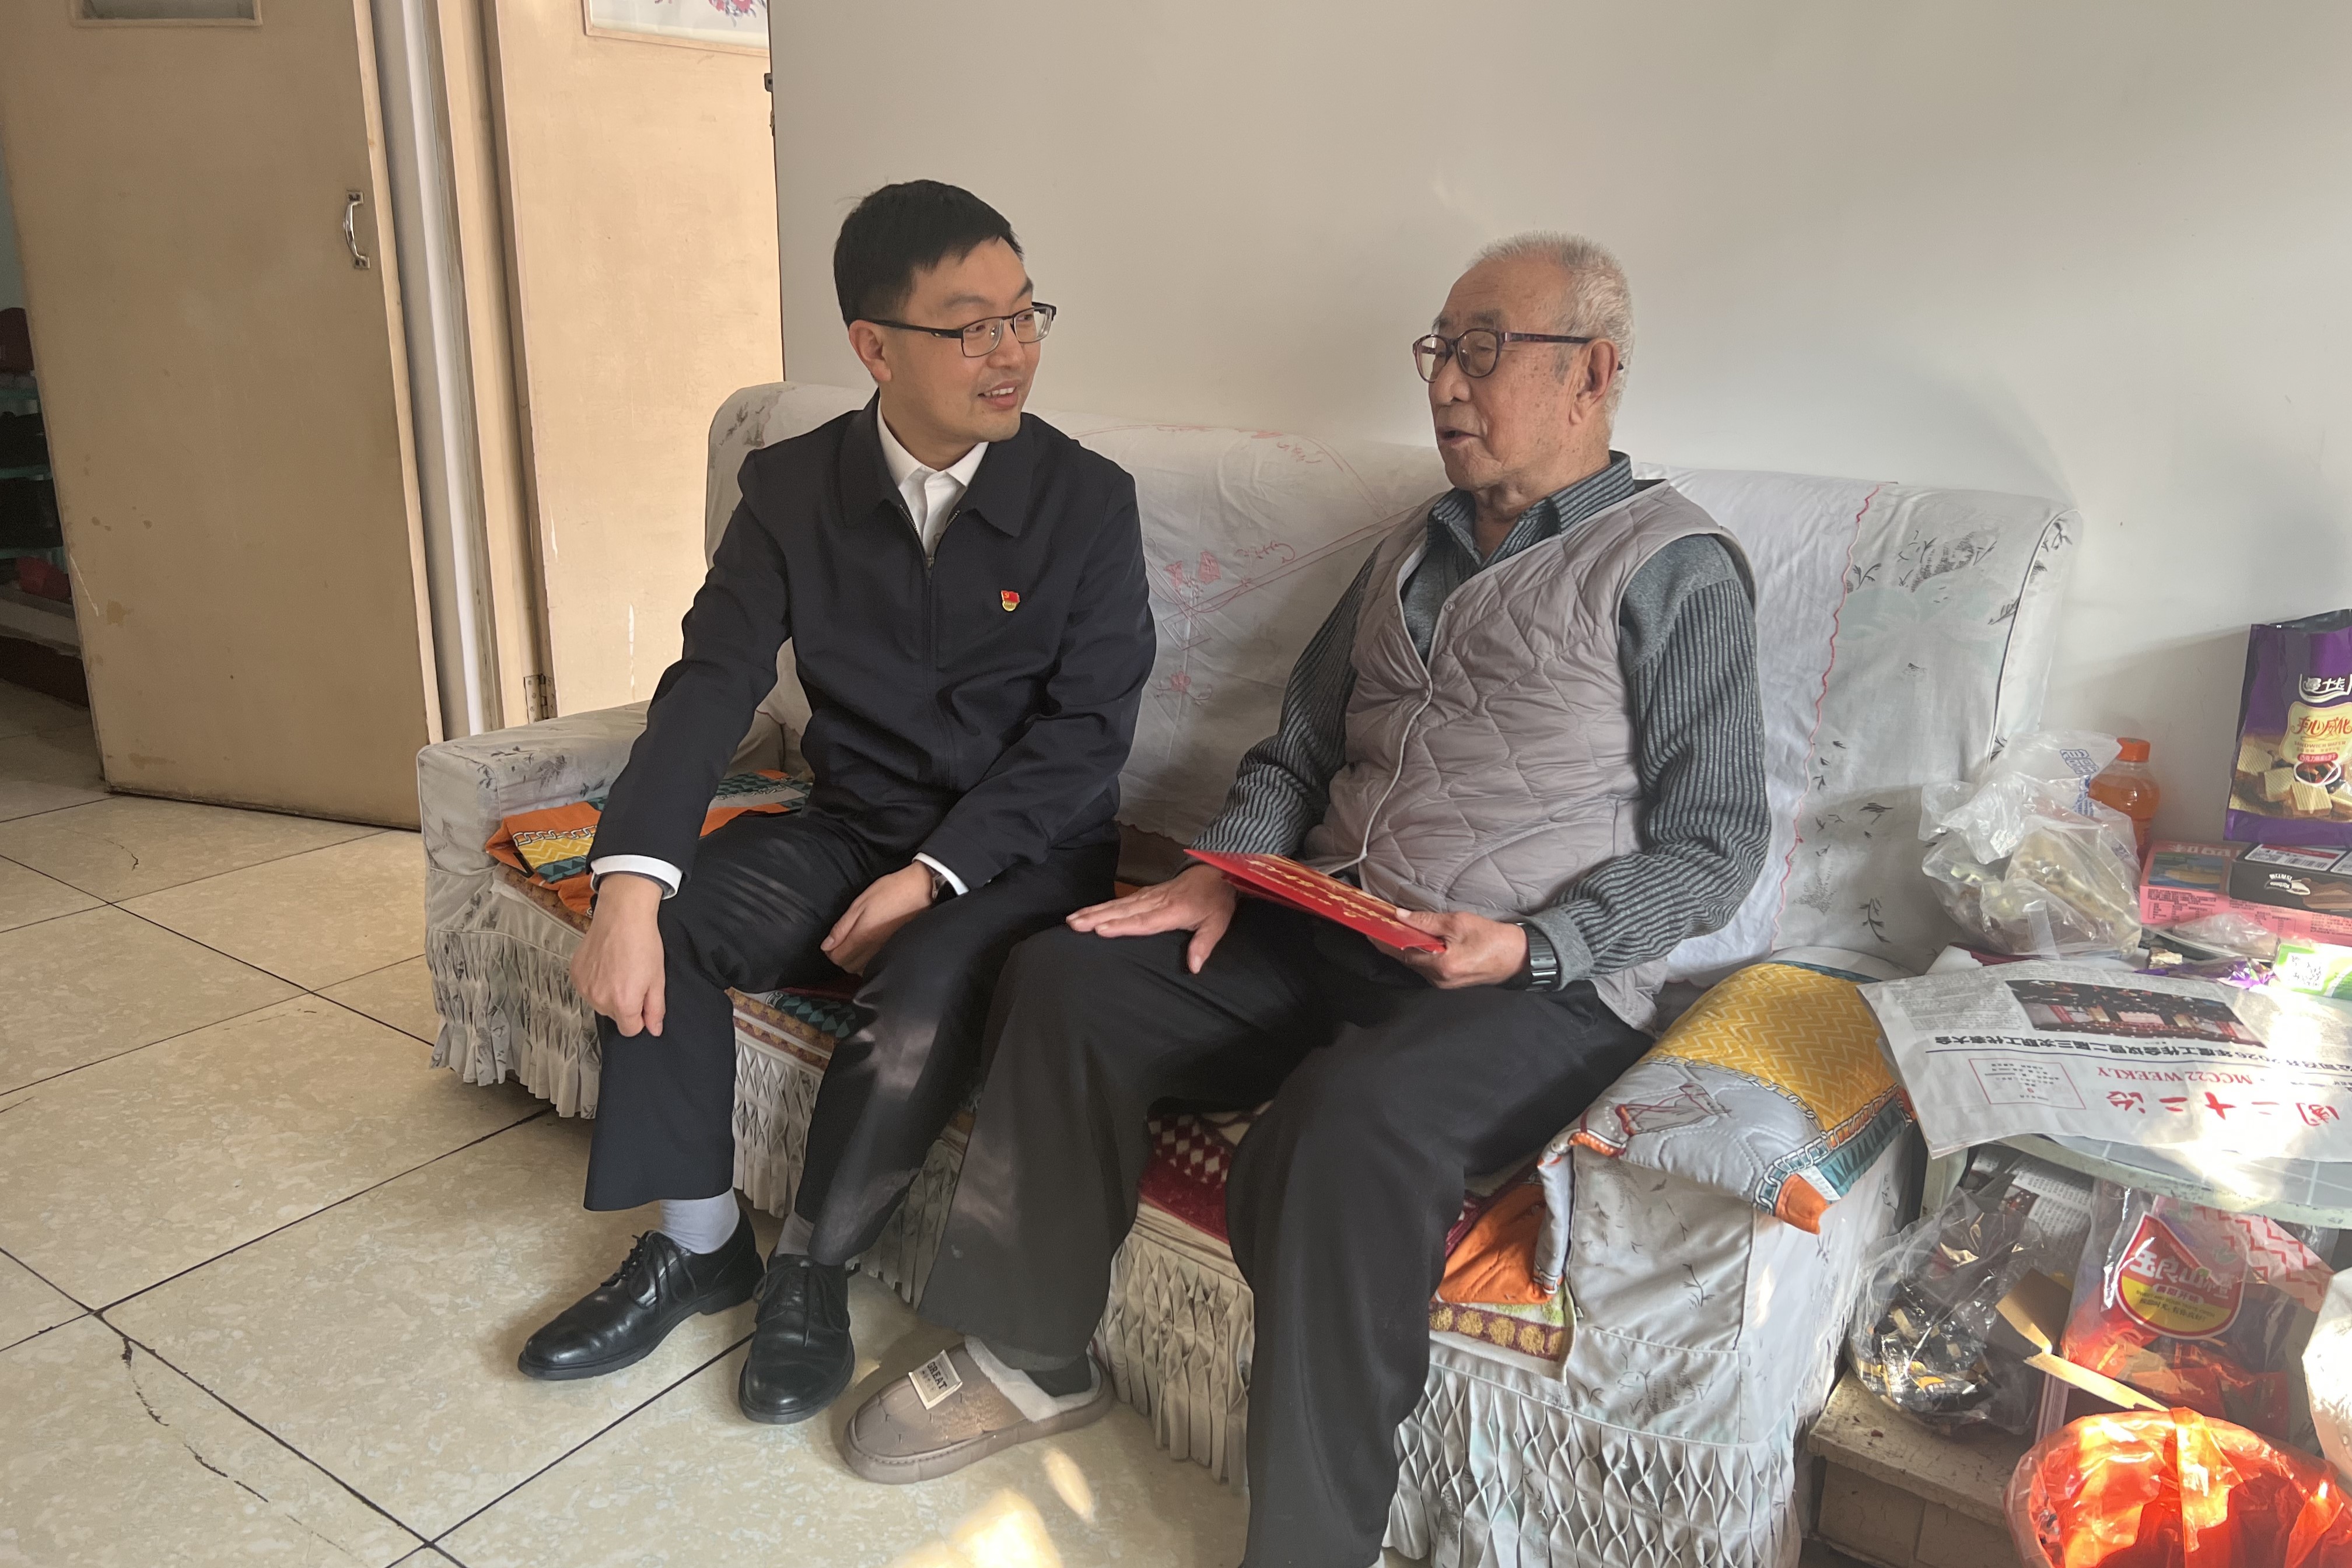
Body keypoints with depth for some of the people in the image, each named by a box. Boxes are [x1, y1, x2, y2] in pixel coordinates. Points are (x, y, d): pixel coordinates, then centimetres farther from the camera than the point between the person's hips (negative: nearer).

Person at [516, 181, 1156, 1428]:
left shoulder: (1087, 498, -7)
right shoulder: (792, 490, 0)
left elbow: (1088, 725, -10)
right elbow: (711, 684, -10)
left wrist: (935, 874, -20)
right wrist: (631, 882, -25)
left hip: (1022, 849, -3)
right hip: (849, 830, 3)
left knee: (922, 997, -32)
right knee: (657, 922, -20)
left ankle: (812, 1265, -3)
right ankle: (700, 1242, 2)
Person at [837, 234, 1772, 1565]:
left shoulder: (1678, 570, -1)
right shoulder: (1415, 553, 20)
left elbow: (1716, 840, -5)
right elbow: (1299, 751, 20)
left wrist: (1533, 944, -19)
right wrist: (1225, 873, 1)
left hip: (1542, 983, -6)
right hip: (1324, 932, 7)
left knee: (1347, 1121, -35)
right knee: (1068, 978, -11)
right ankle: (1035, 1358, 5)